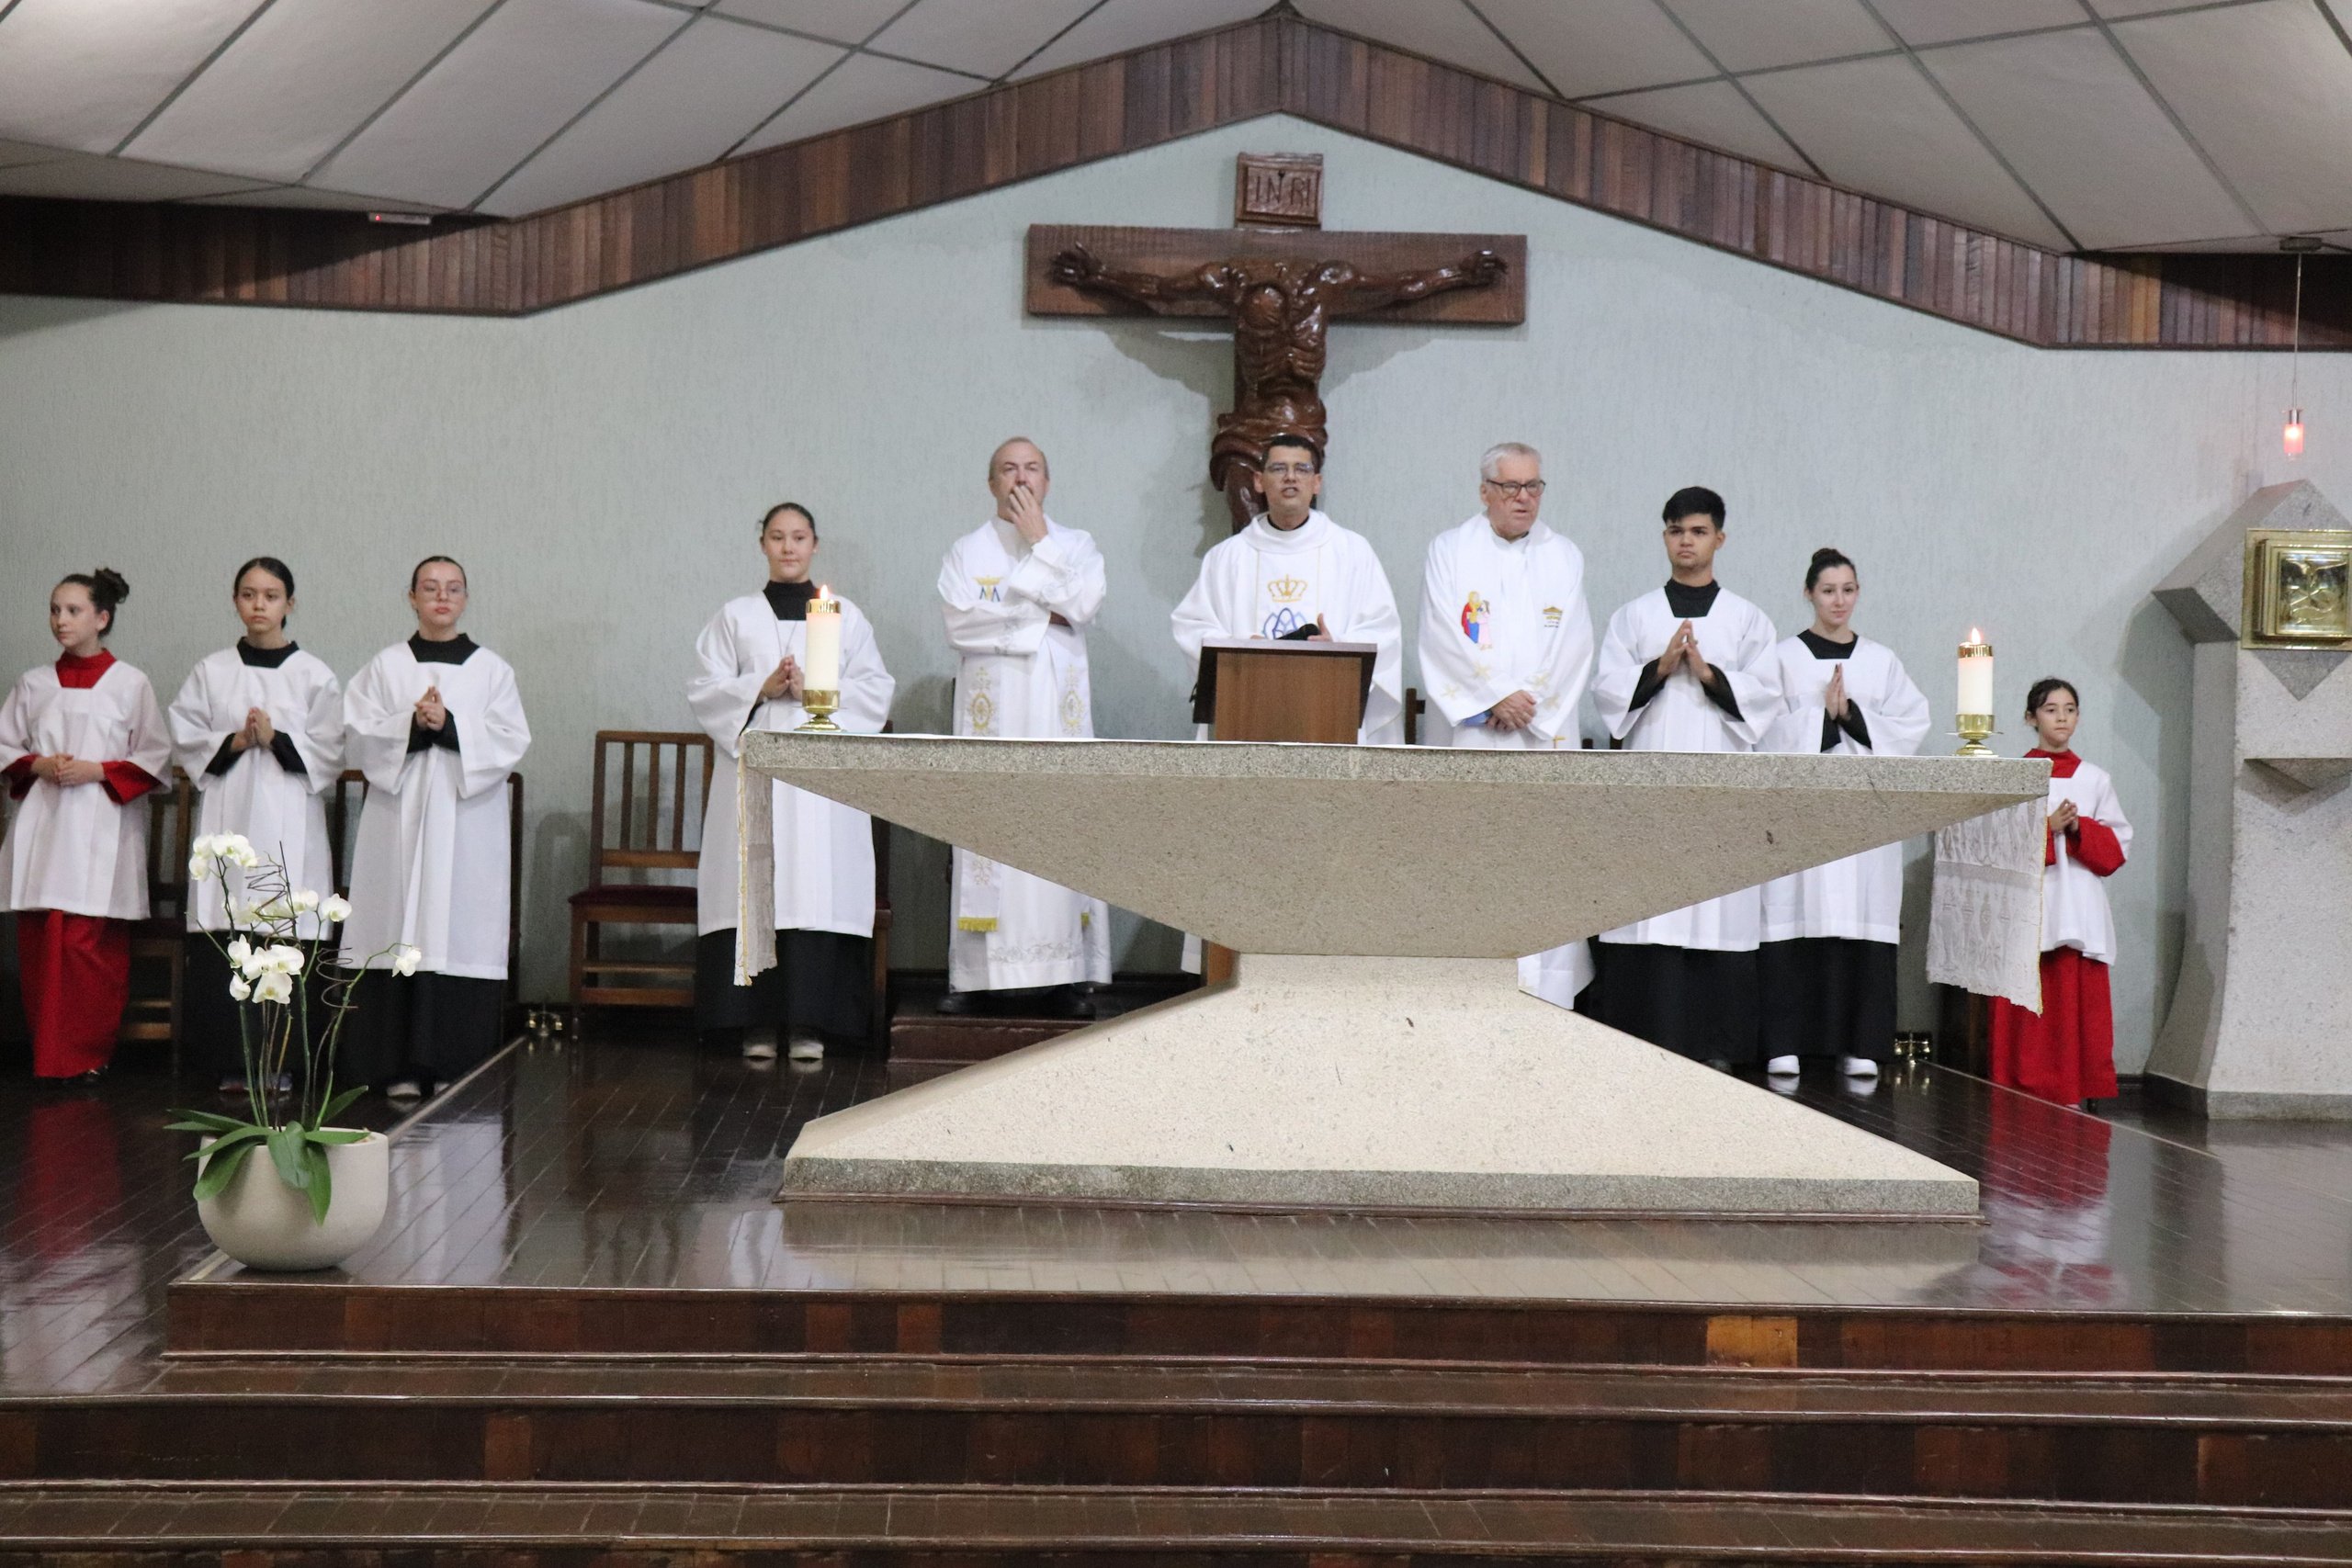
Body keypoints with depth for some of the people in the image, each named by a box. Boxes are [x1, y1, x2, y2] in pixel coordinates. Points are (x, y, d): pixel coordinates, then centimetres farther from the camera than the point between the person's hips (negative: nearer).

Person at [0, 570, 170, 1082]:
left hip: (101, 830, -3)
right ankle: (48, 1055, 7)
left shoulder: (130, 684, 3)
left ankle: (88, 1054, 1)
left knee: (90, 945, -8)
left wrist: (98, 770, -11)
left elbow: (155, 757, 2)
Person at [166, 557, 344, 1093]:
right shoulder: (211, 671, 12)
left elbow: (331, 753, 3)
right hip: (227, 817, 1)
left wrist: (276, 739, -10)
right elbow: (185, 740, 10)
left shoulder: (314, 676, 7)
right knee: (219, 946, -5)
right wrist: (232, 743, -7)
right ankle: (232, 1063, 2)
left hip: (288, 823, -1)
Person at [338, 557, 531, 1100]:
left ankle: (454, 1066, 2)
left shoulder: (492, 669, 10)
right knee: (400, 933, -3)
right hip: (399, 823, 0)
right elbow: (357, 737, 2)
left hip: (467, 821, 0)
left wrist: (449, 725, -14)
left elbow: (511, 741, -1)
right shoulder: (385, 668, 11)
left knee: (462, 930, -4)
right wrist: (411, 725, -14)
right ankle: (401, 1068, 1)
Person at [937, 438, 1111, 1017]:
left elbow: (1085, 603, -5)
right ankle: (982, 975, -7)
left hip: (1057, 708, 1)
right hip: (992, 706, -1)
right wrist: (1041, 616, -4)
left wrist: (1039, 542, -2)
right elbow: (960, 623, -4)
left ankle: (1062, 975, -6)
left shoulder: (1076, 545, 15)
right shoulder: (966, 551, 12)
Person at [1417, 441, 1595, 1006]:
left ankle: (1545, 999, -5)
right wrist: (1495, 698, -10)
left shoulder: (1564, 557, 15)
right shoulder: (1449, 551, 10)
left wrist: (1527, 703, -6)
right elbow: (1441, 639, -2)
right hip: (1467, 735, -2)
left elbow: (1572, 646, 5)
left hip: (1544, 737, 2)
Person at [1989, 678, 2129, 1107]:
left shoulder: (2095, 779, 14)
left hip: (2081, 909, 2)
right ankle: (2026, 1099, -2)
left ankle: (2074, 1097, 2)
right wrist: (2046, 829, -14)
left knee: (2081, 1004, -3)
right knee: (2029, 1008, -6)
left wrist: (2080, 829, -8)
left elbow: (2117, 846, 9)